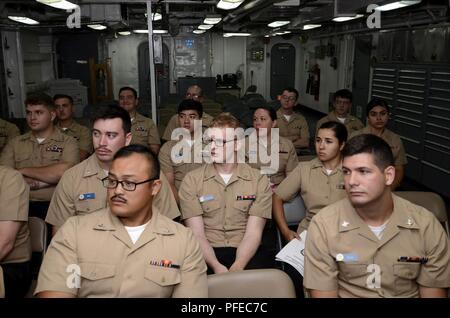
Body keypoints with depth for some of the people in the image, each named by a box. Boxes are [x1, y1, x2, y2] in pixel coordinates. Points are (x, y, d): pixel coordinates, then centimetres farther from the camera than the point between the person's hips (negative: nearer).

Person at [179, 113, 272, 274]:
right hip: (207, 253, 0)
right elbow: (197, 233, -3)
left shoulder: (259, 181, 4)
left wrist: (237, 267, -21)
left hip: (245, 253, 1)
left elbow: (253, 233, -4)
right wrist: (216, 266, -20)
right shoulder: (191, 181, 3)